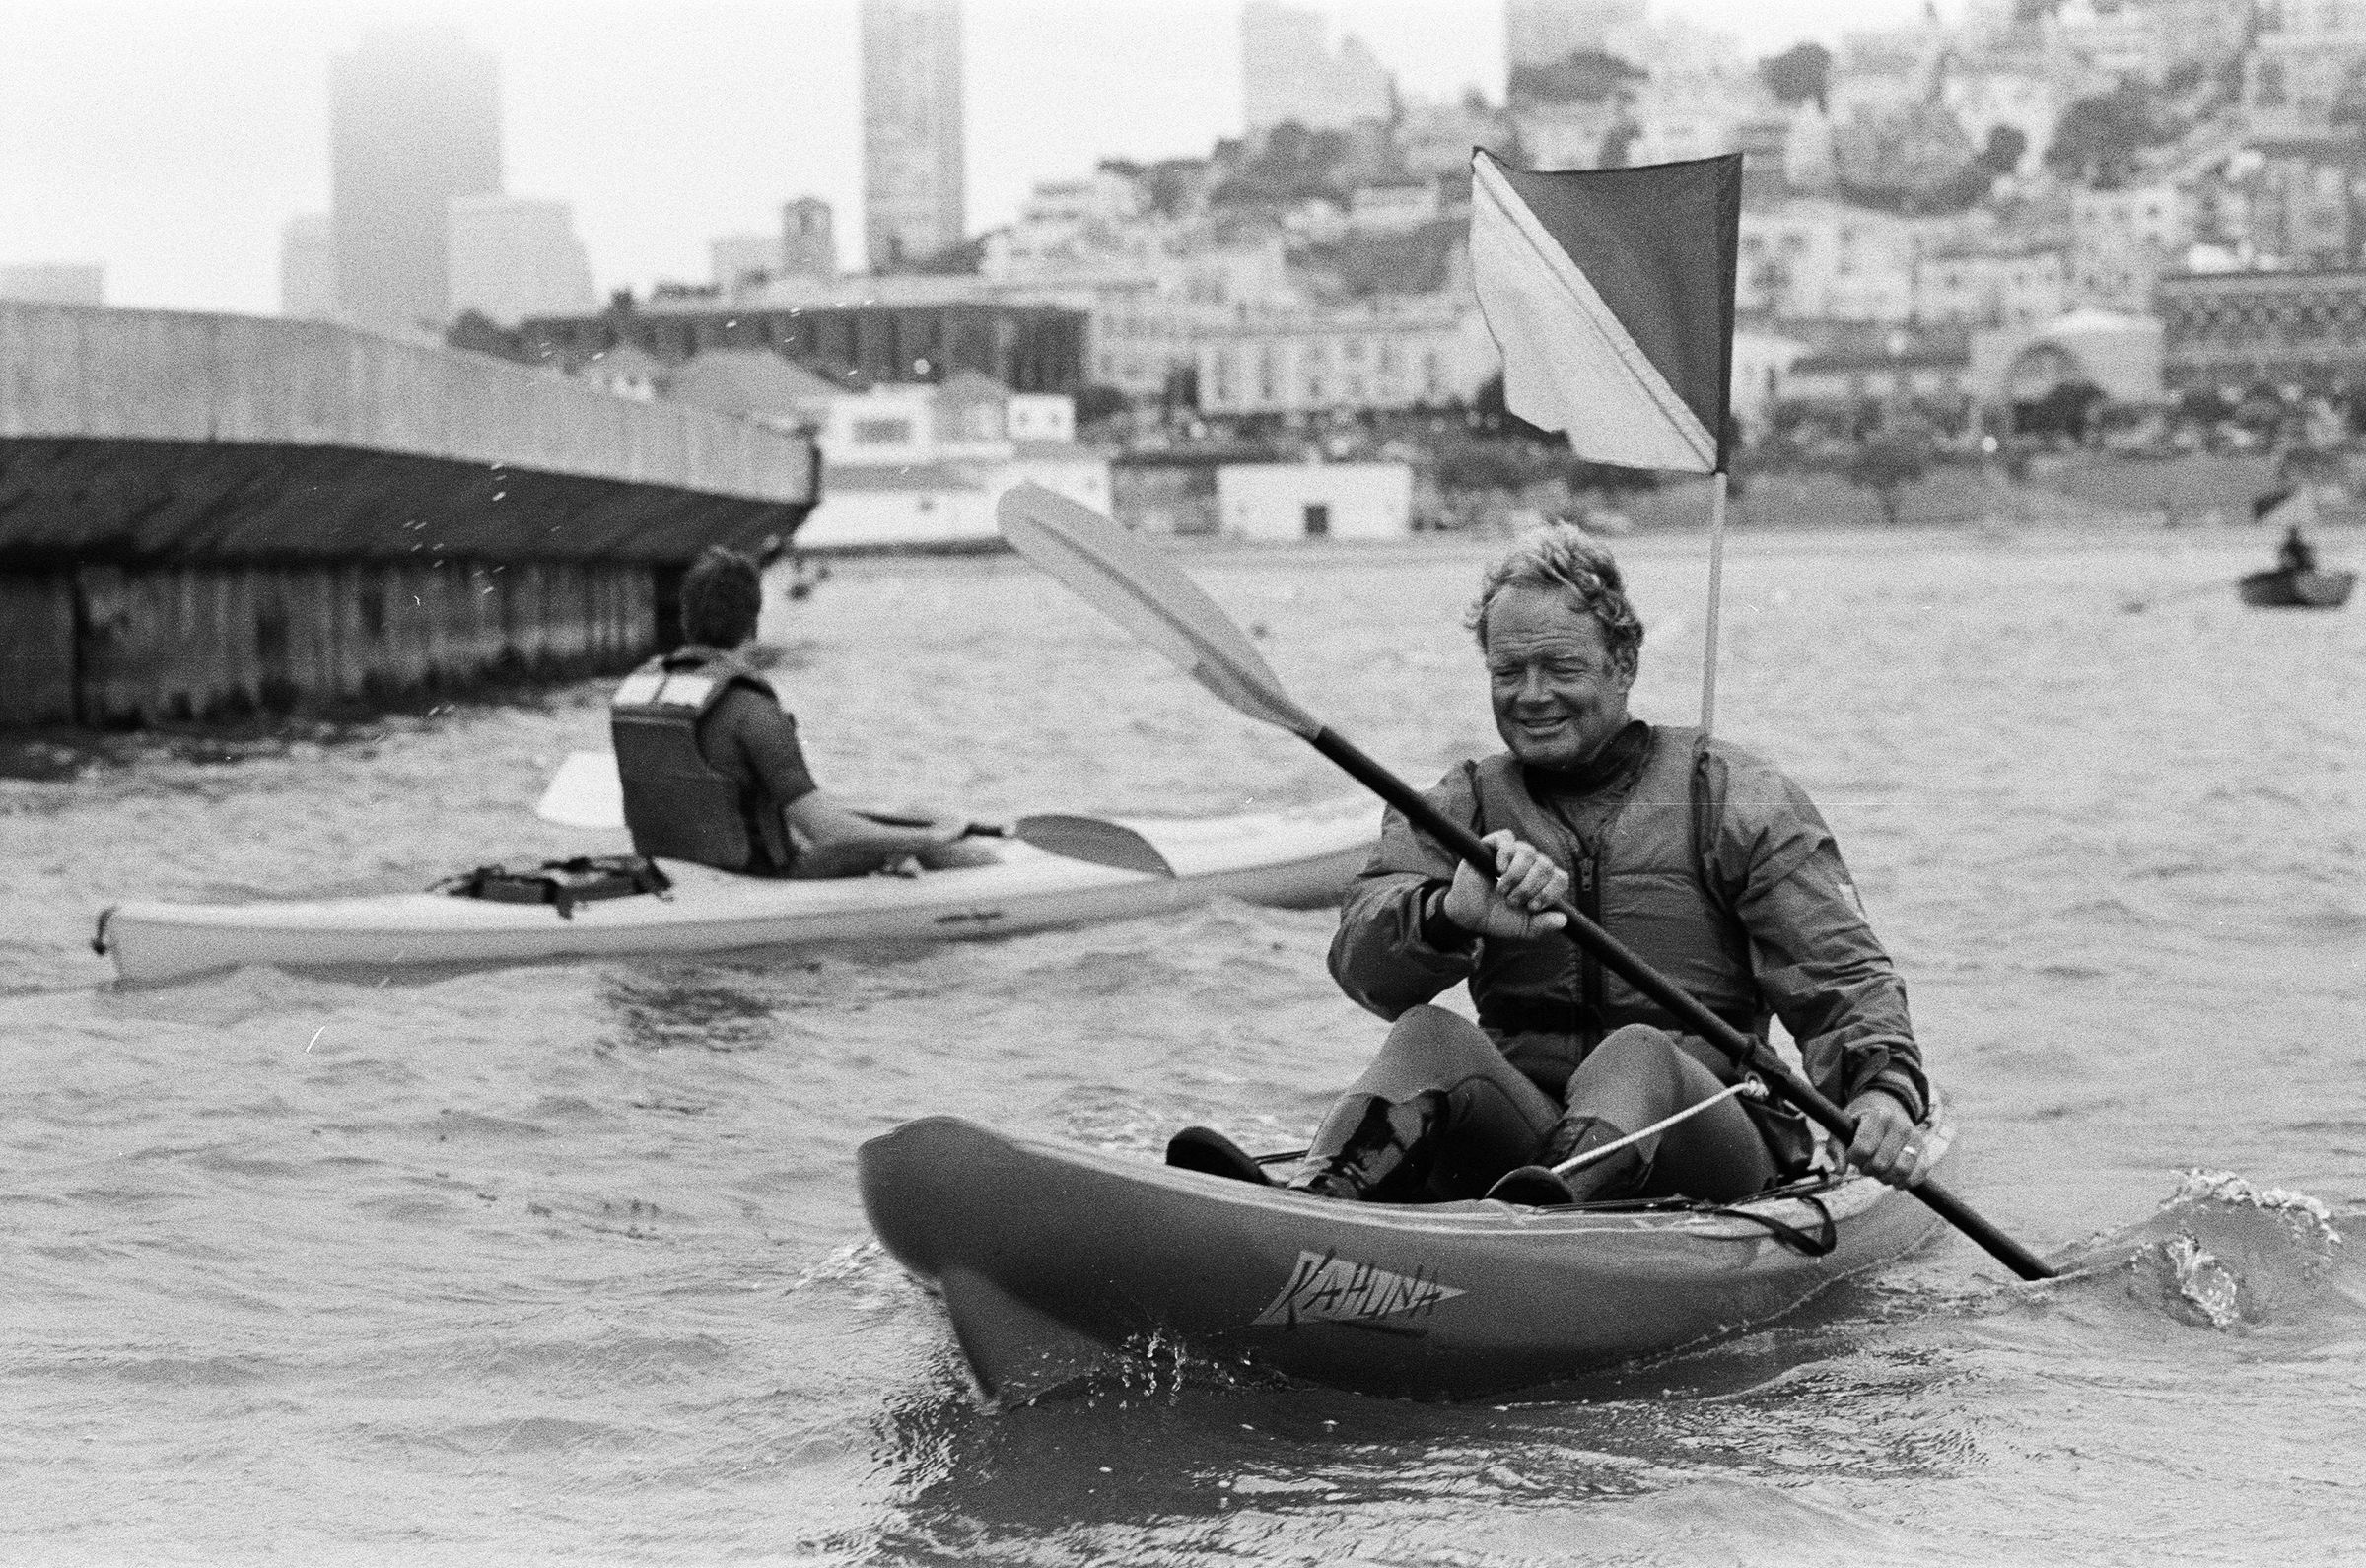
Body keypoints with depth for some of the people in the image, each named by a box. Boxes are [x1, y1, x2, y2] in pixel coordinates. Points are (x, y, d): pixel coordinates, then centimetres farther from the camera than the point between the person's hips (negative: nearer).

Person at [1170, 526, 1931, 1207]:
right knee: (1431, 1037, -26)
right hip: (1524, 1141, 3)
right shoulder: (1460, 808, 14)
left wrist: (1883, 1090, -25)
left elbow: (1841, 973, -2)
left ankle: (1549, 1207, -68)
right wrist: (1452, 913, -29)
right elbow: (1361, 958, -5)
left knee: (1638, 1054, -35)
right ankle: (1310, 1208, -56)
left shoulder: (1734, 798, 7)